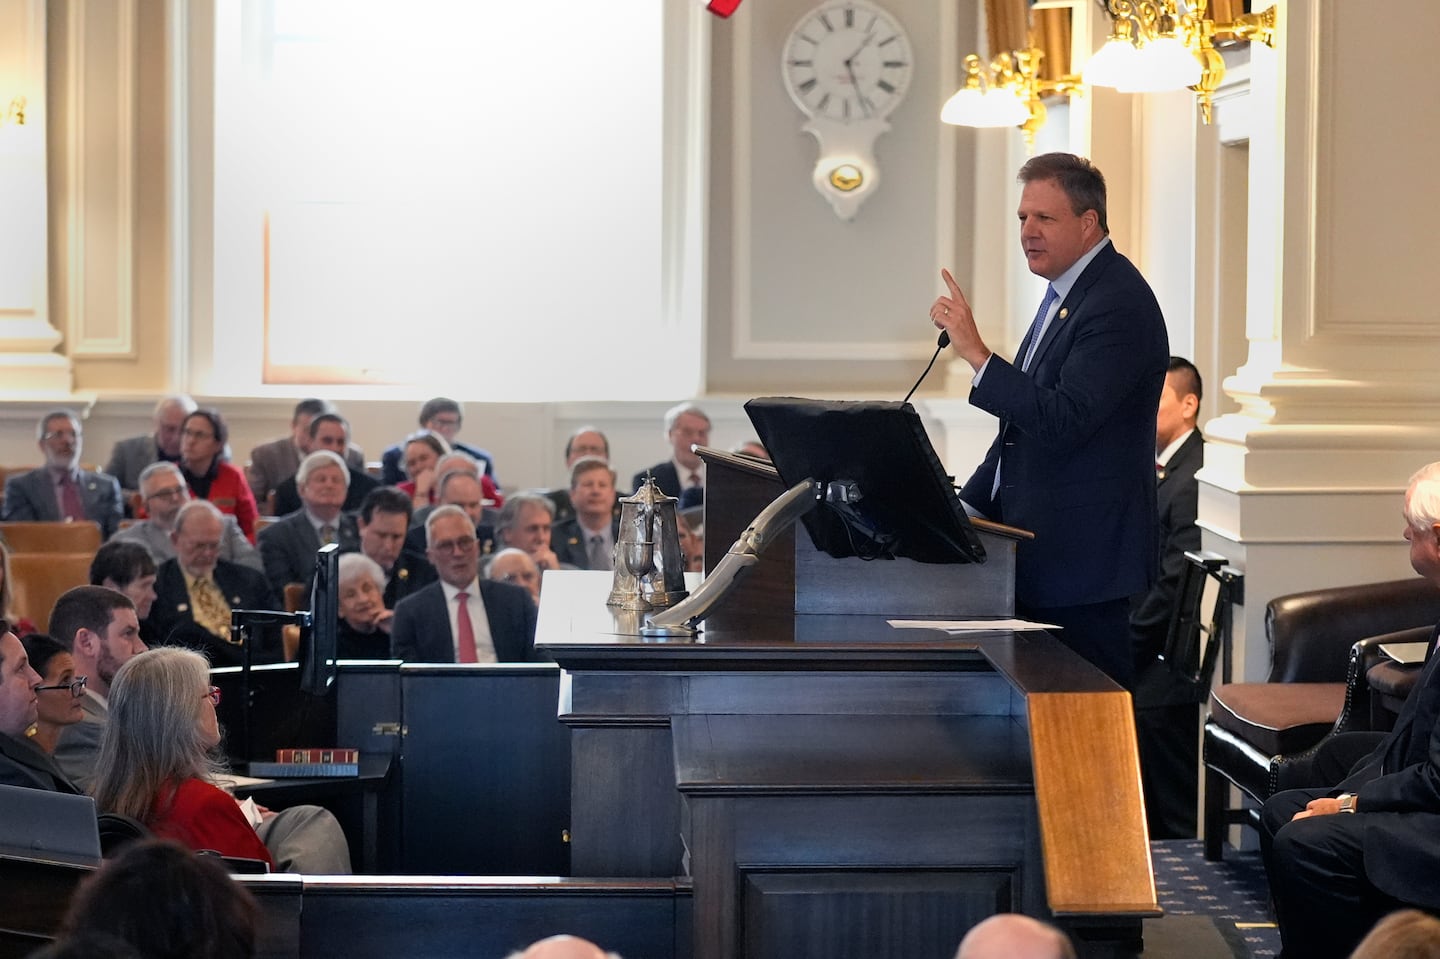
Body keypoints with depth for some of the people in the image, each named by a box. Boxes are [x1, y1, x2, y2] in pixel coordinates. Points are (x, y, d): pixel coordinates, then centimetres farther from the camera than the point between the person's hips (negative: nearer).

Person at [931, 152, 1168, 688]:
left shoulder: (1119, 305, -17)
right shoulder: (1066, 291, 16)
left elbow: (1062, 421, -27)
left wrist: (975, 352, -27)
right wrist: (970, 509, 17)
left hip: (1086, 564, -10)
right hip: (1042, 555, 10)